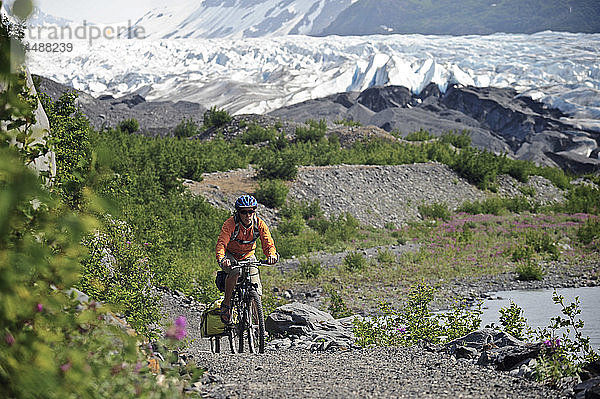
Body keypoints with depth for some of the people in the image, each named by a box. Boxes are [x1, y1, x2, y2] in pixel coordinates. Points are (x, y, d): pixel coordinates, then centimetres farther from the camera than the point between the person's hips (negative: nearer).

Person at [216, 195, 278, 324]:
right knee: (234, 272, -36)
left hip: (248, 256, 3)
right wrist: (221, 259, -55)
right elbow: (221, 243, -36)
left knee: (256, 289, -10)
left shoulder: (259, 224, -17)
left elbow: (268, 243, -23)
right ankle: (226, 303, -16)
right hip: (230, 256, -3)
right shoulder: (231, 223, -26)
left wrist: (272, 255, -46)